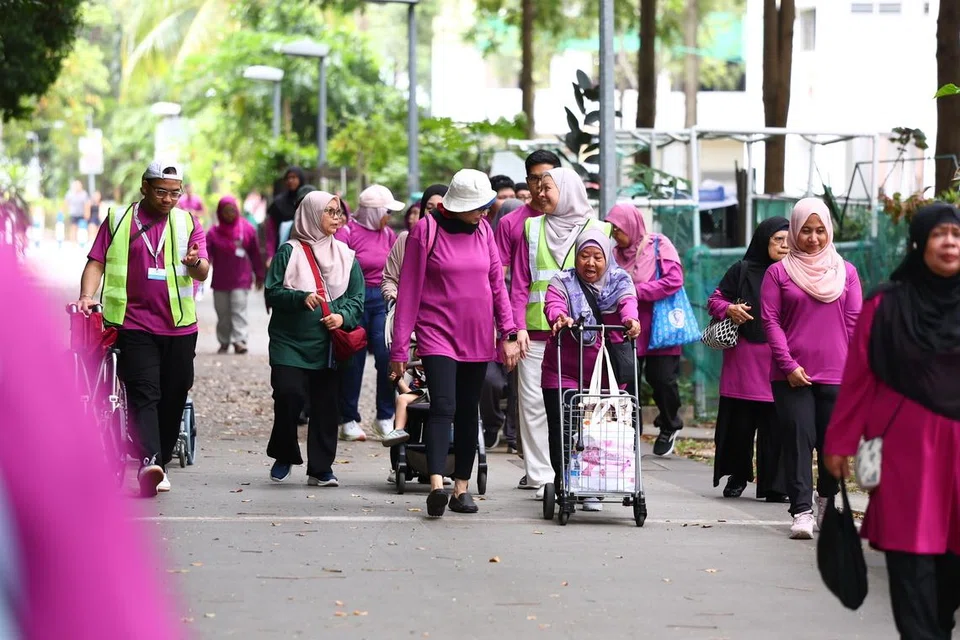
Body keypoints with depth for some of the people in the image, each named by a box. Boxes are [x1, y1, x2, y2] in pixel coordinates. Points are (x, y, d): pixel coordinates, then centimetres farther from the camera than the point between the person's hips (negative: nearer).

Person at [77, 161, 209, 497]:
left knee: (173, 399, 6)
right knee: (144, 393, -15)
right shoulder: (119, 221, 7)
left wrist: (195, 262, -25)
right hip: (134, 325, -2)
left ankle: (161, 462, 18)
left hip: (179, 327, 2)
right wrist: (87, 295, -14)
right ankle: (149, 461, -28)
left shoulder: (189, 223, 9)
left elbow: (203, 273, -1)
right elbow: (96, 263, 4)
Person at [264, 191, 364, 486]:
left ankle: (320, 468, 9)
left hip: (328, 346, 3)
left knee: (326, 406, 1)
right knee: (288, 396, -12)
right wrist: (301, 298, -20)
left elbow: (357, 297, 10)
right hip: (290, 343, -3)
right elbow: (272, 292, -4)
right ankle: (283, 456, 10)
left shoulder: (345, 255, 10)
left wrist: (343, 317, -10)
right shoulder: (289, 252, -1)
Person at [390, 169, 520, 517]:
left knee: (469, 411, 8)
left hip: (477, 337, 5)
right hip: (437, 333, -5)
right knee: (443, 406, -19)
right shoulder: (425, 230, -6)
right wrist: (400, 346, -5)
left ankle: (461, 488, 14)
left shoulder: (483, 229, 7)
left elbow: (497, 283, 11)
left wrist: (508, 332, 3)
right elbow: (408, 290, -4)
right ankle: (436, 486, -30)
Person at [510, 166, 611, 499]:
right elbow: (519, 283, 9)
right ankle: (541, 475, 3)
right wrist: (519, 326, -3)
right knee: (534, 402, -2)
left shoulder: (596, 230, 7)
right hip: (536, 330, 2)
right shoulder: (533, 229, 12)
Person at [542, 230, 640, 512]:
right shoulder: (562, 283, 4)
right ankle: (563, 486, 4)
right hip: (564, 373, -1)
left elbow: (627, 302, -15)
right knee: (564, 431, -6)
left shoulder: (619, 281, 7)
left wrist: (630, 319, -39)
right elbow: (553, 304, -17)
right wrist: (559, 317, -42)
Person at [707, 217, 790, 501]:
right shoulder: (742, 271, 7)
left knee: (776, 425, -4)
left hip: (779, 359, 0)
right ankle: (737, 477, 22)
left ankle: (774, 486, 2)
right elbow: (714, 300, 12)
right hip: (744, 358, 0)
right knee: (739, 422, 4)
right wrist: (729, 309, -10)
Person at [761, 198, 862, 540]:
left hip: (836, 374, 1)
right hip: (793, 376, -1)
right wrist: (788, 365, -8)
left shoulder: (846, 272, 10)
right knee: (798, 438, -6)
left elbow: (855, 320, 8)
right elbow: (771, 320, 0)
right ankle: (802, 511, -6)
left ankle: (828, 502, 25)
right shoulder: (778, 272, 5)